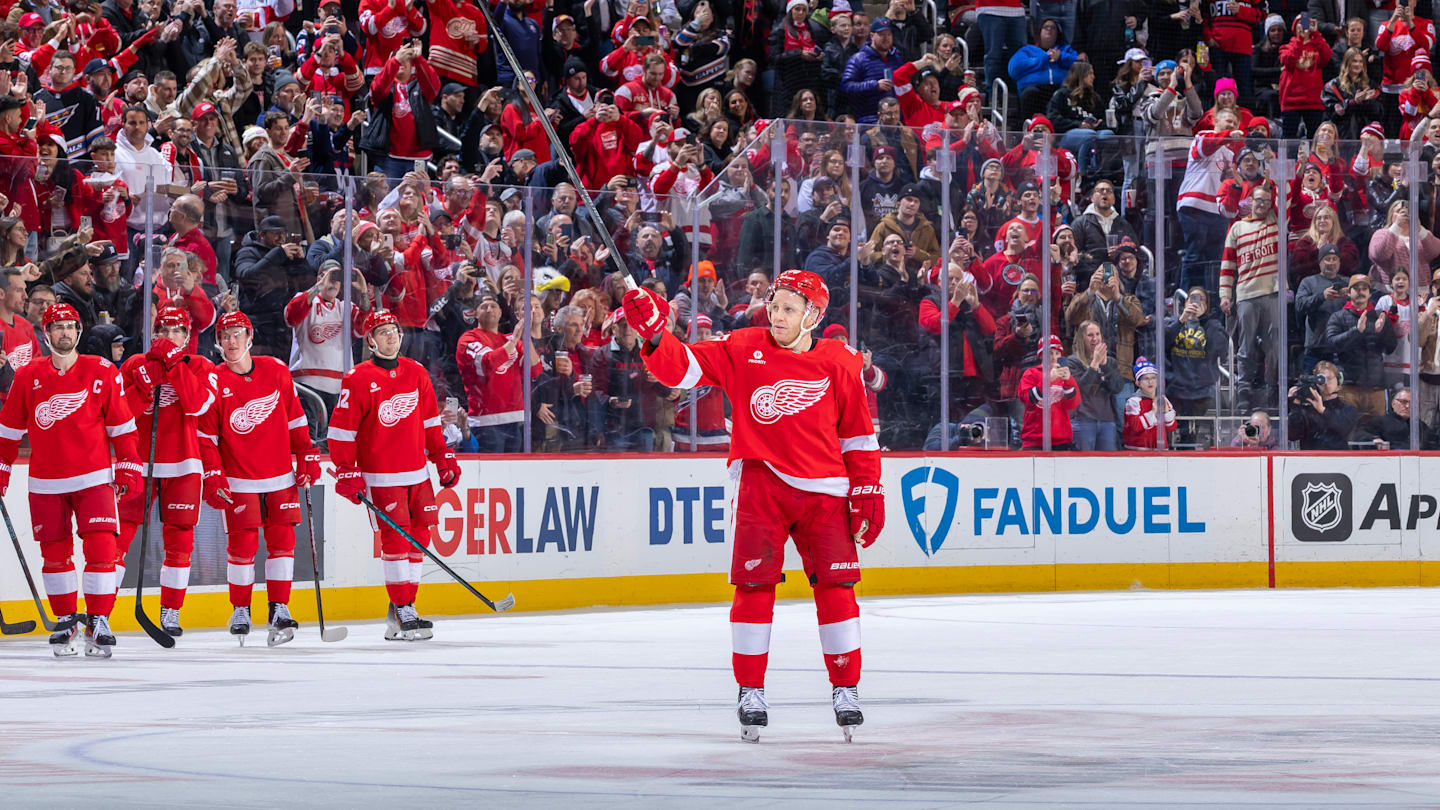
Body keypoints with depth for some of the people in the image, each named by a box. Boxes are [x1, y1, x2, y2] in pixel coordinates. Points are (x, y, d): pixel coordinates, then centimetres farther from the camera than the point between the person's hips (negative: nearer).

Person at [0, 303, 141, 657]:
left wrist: (128, 466, -1)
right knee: (55, 553, 3)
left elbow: (122, 424, 4)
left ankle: (98, 620, -5)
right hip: (46, 484, 2)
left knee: (101, 546, -12)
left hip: (93, 478, -2)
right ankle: (65, 621, 16)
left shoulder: (102, 372, 0)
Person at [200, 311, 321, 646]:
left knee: (282, 539, 0)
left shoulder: (276, 371, 3)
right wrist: (213, 476, -9)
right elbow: (206, 436, -2)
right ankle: (240, 611, 9)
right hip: (239, 480, -3)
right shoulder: (214, 382, -4)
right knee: (242, 543, -4)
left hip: (281, 478, 3)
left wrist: (307, 456, 7)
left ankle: (279, 609, 6)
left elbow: (294, 417, 10)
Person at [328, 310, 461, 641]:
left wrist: (444, 459, 15)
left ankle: (404, 607, 14)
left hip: (417, 473, 6)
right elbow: (341, 429, -8)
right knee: (396, 537, -11)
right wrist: (346, 473, -12)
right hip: (381, 475, -6)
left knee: (418, 536, 5)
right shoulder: (358, 379, -8)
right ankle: (402, 614, -8)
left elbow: (430, 421, 19)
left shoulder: (417, 373, 10)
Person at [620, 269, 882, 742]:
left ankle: (845, 689, 9)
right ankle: (751, 692, 4)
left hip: (824, 489, 0)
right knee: (754, 584, -6)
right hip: (761, 485, 0)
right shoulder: (744, 351, 0)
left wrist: (868, 492, 7)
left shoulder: (839, 363, 3)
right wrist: (654, 333, -25)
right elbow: (683, 367, -7)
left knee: (835, 585, -3)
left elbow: (858, 433, 10)